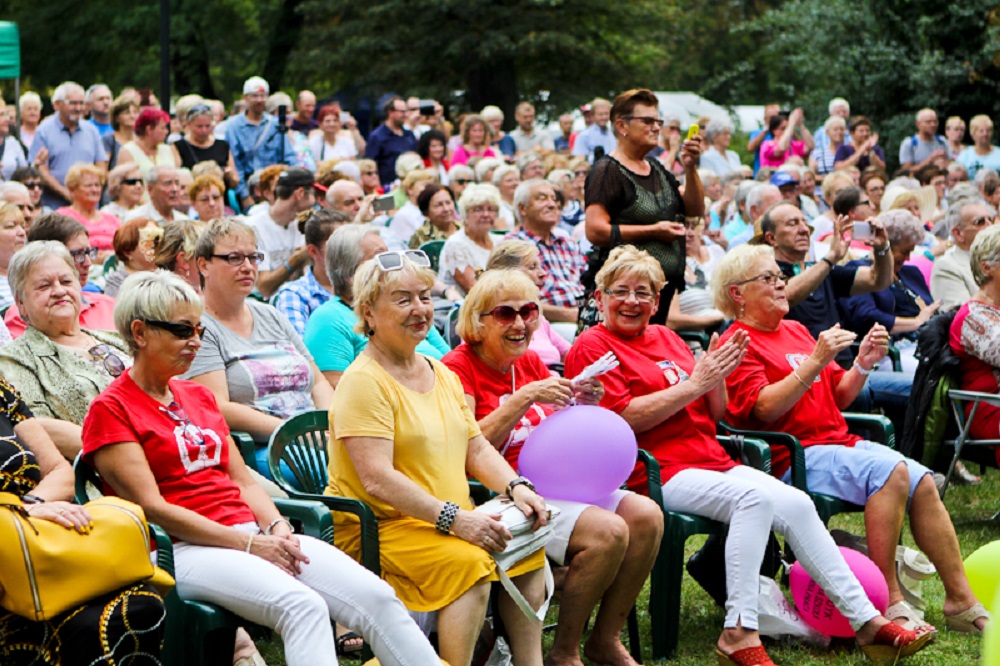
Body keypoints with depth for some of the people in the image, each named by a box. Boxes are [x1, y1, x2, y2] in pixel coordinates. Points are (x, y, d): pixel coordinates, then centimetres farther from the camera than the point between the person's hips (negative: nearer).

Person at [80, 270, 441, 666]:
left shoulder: (199, 396, 24)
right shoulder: (111, 411, 1)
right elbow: (151, 507, -9)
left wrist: (276, 526, -2)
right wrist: (249, 543, -14)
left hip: (253, 533, 7)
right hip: (187, 549, -7)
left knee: (375, 595, -16)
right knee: (302, 606, -35)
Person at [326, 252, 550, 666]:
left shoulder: (441, 374, 17)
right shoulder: (364, 382, -13)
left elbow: (476, 448, 19)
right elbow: (378, 480, -21)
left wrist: (517, 488, -1)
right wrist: (451, 517, -27)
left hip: (451, 521, 9)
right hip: (375, 529, -8)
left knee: (527, 549, -9)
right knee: (468, 562, -30)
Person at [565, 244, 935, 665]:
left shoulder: (666, 338, 21)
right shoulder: (592, 347, 1)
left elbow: (713, 416, 20)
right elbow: (621, 418, -14)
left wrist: (717, 376, -1)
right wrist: (693, 383, -12)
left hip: (712, 460, 7)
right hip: (657, 471, -7)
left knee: (797, 505, -13)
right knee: (753, 497, -31)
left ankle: (866, 619, -10)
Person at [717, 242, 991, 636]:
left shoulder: (797, 332, 21)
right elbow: (765, 409, -18)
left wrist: (863, 364, 2)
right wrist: (815, 361, -24)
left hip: (839, 442, 8)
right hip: (793, 458, -8)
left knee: (923, 480, -11)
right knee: (891, 471, -28)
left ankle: (961, 600, -8)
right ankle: (889, 601, -25)